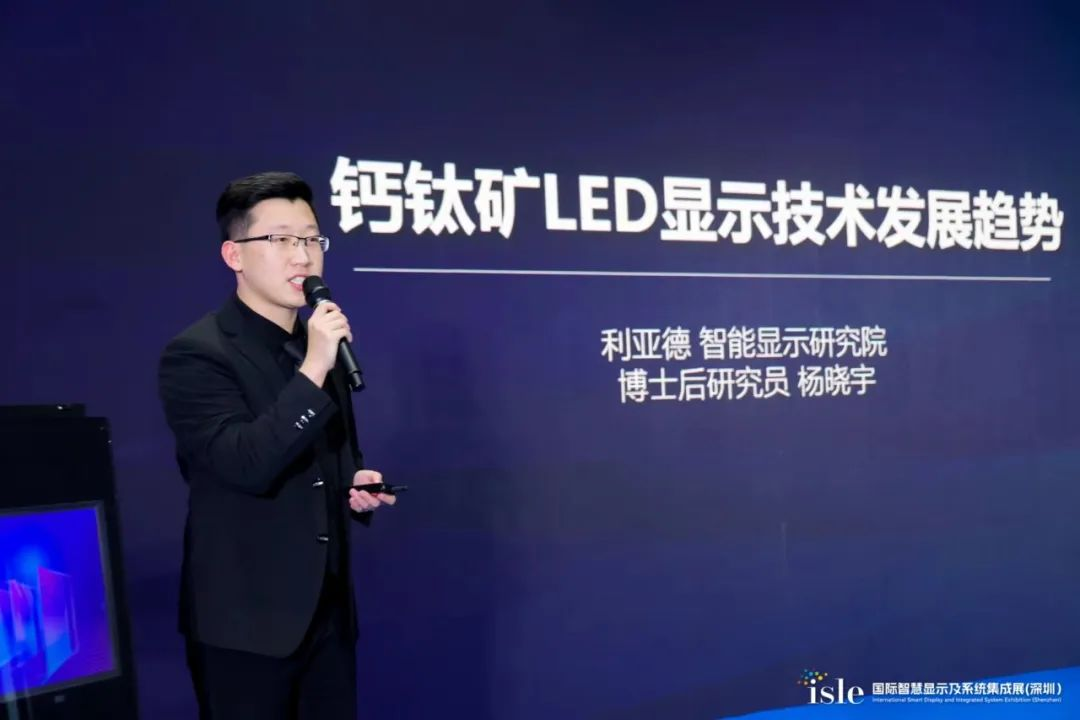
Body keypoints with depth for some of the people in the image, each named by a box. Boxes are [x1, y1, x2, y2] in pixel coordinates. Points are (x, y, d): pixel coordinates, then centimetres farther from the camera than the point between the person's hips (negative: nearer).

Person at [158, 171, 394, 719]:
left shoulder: (324, 347, 9)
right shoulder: (196, 354, -13)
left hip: (329, 611, 6)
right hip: (245, 620, -6)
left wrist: (359, 487, 1)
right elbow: (246, 464, -25)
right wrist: (312, 370, -27)